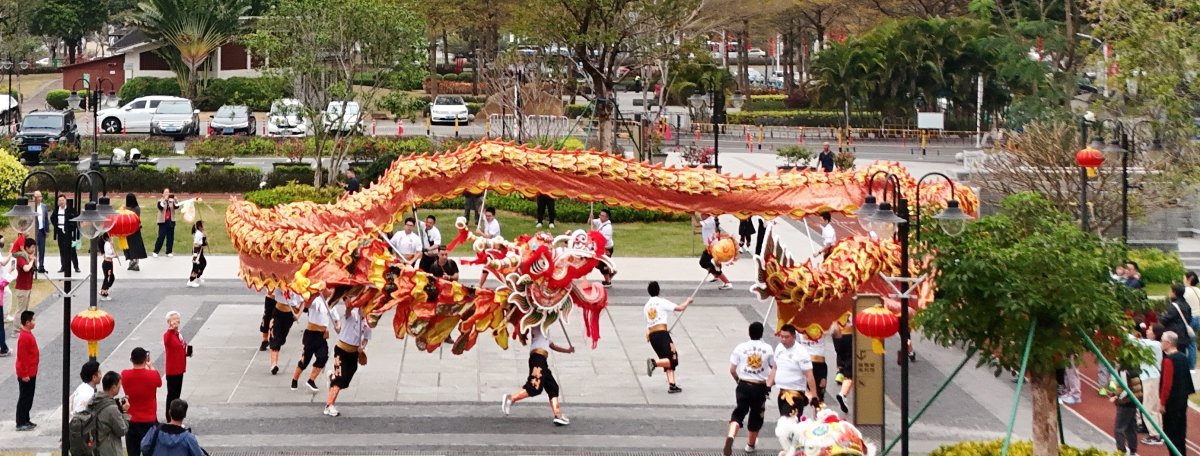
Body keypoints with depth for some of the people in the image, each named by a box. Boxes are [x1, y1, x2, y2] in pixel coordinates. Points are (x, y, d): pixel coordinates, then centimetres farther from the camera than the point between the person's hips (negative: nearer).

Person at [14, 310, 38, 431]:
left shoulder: (28, 334, 9)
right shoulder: (24, 337, -23)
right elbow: (22, 357, -23)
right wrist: (24, 374, -21)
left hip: (31, 373, 10)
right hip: (26, 374, -10)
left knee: (29, 398, 16)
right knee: (24, 398, -2)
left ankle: (25, 420, 24)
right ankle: (21, 423, 4)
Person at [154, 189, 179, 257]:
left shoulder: (172, 200, 7)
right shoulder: (161, 201, -1)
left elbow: (177, 206, -10)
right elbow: (160, 207, -22)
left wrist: (174, 200, -26)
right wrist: (164, 199, -29)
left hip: (171, 221, 3)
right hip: (163, 221, -3)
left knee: (170, 237, 5)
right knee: (161, 237, -6)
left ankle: (169, 252, 13)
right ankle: (156, 251, 1)